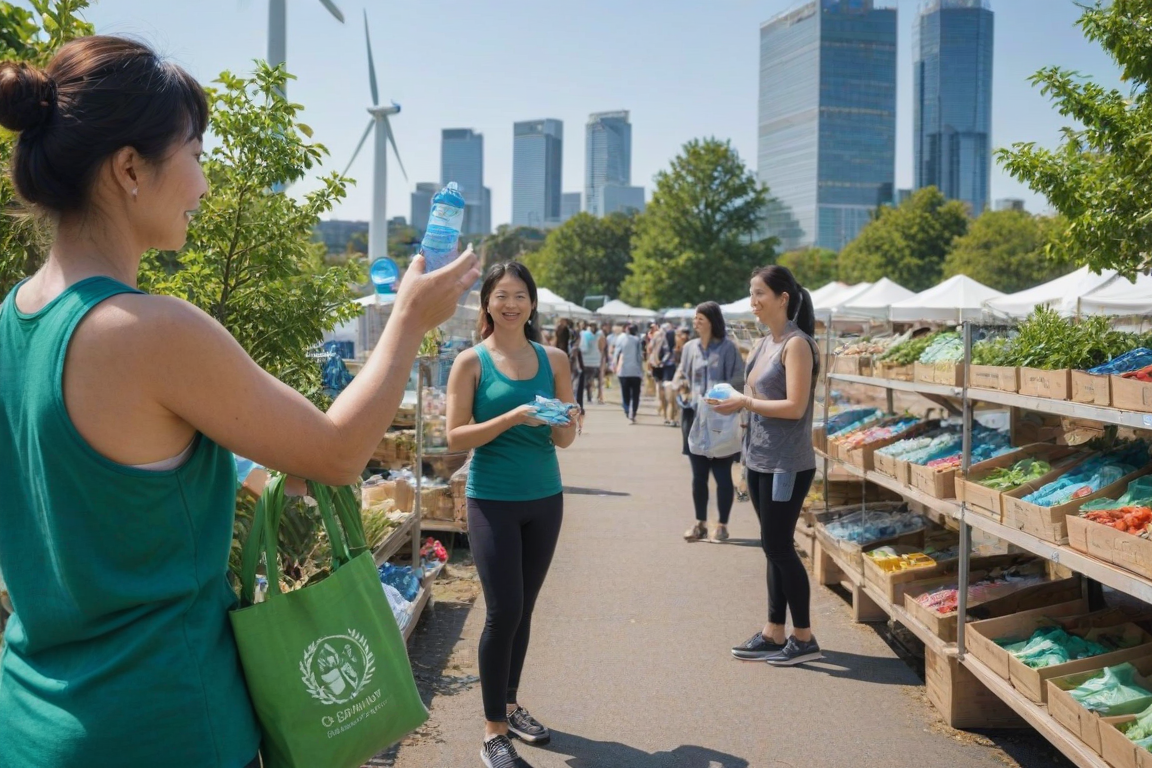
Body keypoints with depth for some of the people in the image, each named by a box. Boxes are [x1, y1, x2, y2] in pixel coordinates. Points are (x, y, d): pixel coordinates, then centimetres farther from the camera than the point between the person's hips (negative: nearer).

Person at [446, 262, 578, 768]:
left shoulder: (553, 360, 6)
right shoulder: (471, 362, -4)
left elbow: (566, 440, 8)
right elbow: (455, 437, -10)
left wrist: (560, 421, -15)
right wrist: (511, 418, -21)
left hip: (545, 499, 4)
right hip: (493, 502, -4)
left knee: (524, 609, 13)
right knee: (503, 611, -6)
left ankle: (509, 705, 31)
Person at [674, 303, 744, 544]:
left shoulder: (728, 347, -6)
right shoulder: (689, 347, 9)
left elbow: (738, 379, -7)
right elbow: (681, 373, 18)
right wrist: (677, 384, -2)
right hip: (694, 416, 5)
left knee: (722, 474, 3)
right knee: (698, 474, 9)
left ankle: (722, 526, 13)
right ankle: (700, 523, 19)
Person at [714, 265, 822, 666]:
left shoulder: (796, 345, -14)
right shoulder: (764, 343, 12)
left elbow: (794, 407, -21)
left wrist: (745, 403, -18)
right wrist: (737, 400, -1)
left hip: (787, 464, -9)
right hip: (759, 459, 9)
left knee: (777, 545, -3)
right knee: (775, 546, 13)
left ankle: (804, 639, 10)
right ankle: (774, 633, 22)